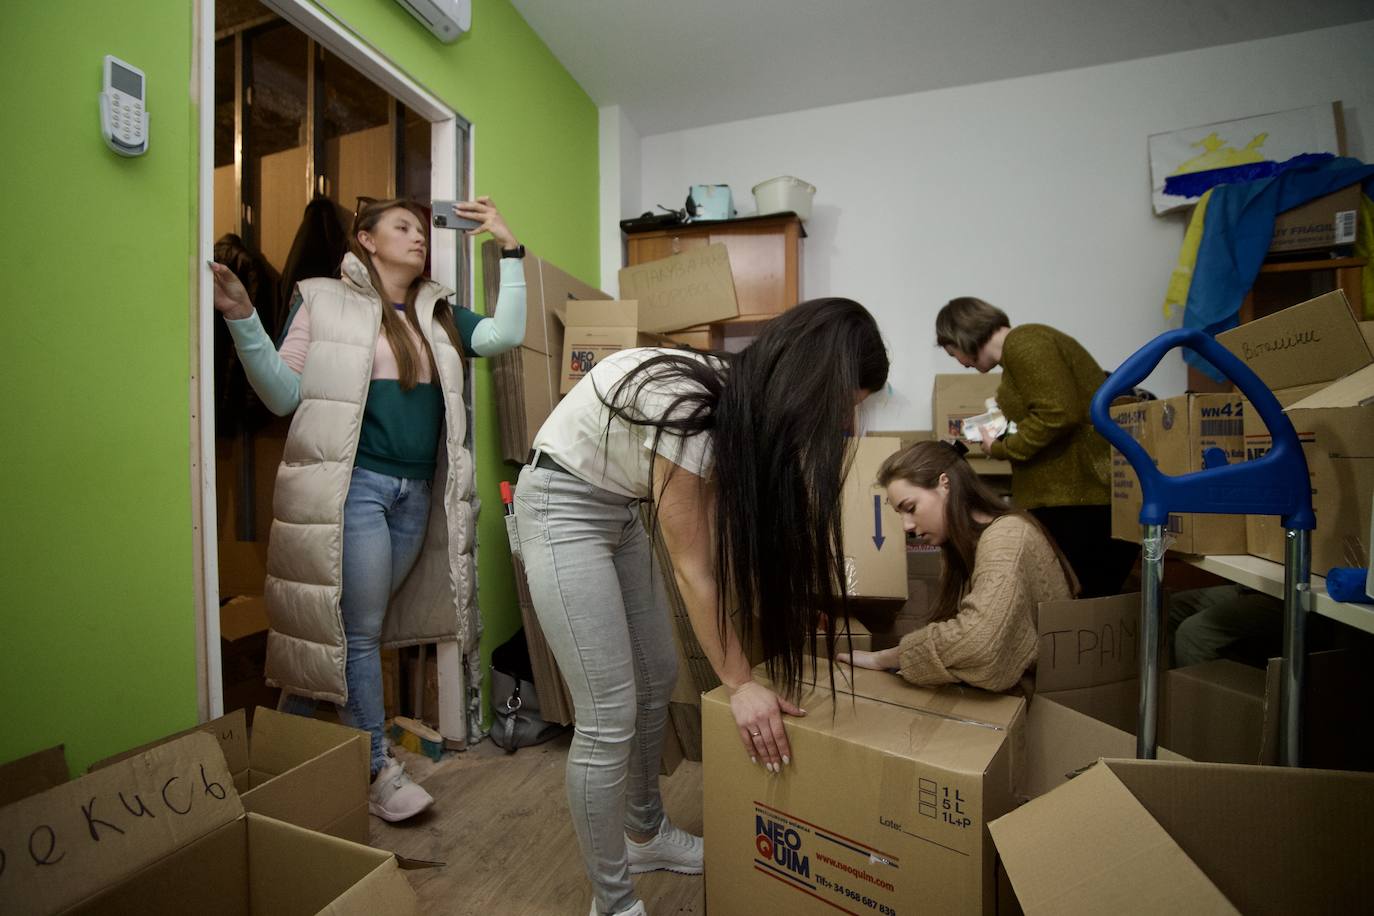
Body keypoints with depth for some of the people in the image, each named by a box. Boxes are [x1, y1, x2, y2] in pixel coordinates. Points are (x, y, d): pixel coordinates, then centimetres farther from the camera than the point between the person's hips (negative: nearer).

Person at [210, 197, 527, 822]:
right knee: (358, 631, -1)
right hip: (354, 484, -5)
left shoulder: (437, 313, 16)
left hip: (417, 492, 5)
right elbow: (284, 395, -1)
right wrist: (243, 320, -14)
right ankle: (376, 771, 15)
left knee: (356, 628, 13)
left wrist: (509, 250, 3)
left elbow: (506, 334, 3)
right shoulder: (324, 301, 3)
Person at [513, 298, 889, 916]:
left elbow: (737, 544, -3)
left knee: (658, 677, 15)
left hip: (619, 508, 8)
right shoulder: (687, 409, -31)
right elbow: (693, 567, -24)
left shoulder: (747, 402, -7)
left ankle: (646, 835, 38)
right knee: (609, 715, -6)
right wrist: (740, 684, -15)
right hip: (563, 508, -8)